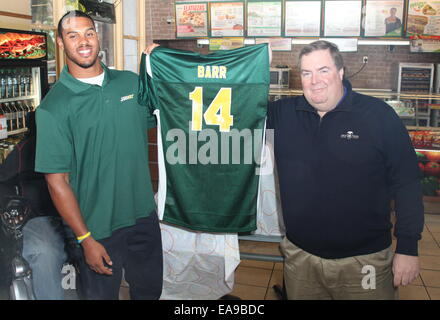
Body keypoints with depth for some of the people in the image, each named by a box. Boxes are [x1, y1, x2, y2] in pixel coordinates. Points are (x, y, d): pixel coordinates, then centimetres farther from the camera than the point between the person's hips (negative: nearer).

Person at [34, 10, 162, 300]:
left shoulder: (131, 82, 1)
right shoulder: (53, 107, -13)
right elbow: (57, 181, -13)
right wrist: (86, 239, -13)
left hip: (144, 216, 5)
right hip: (98, 228, -4)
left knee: (150, 290, 23)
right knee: (102, 294, 17)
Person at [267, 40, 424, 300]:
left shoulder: (380, 115, -7)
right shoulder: (282, 114, 1)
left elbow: (406, 183, -6)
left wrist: (408, 247, -8)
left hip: (364, 260, -2)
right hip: (299, 256, 3)